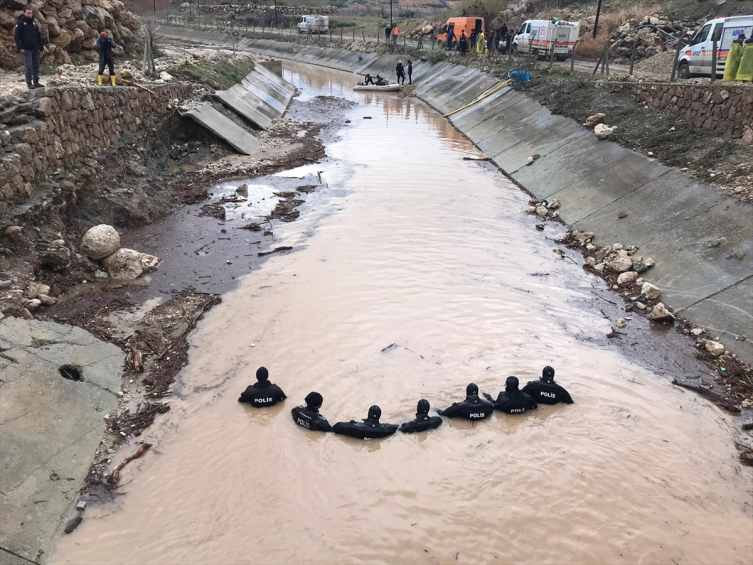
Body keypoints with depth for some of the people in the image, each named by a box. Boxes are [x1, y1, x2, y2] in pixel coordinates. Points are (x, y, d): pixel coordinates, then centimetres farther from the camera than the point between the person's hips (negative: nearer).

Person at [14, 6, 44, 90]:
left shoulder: (34, 22, 13)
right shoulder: (20, 23, -4)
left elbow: (39, 36, 18)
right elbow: (16, 36, -7)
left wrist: (41, 47, 13)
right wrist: (20, 48, -14)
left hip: (35, 49, 5)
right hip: (27, 49, -5)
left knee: (36, 66, 7)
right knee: (28, 66, -7)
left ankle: (36, 82, 13)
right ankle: (29, 83, -2)